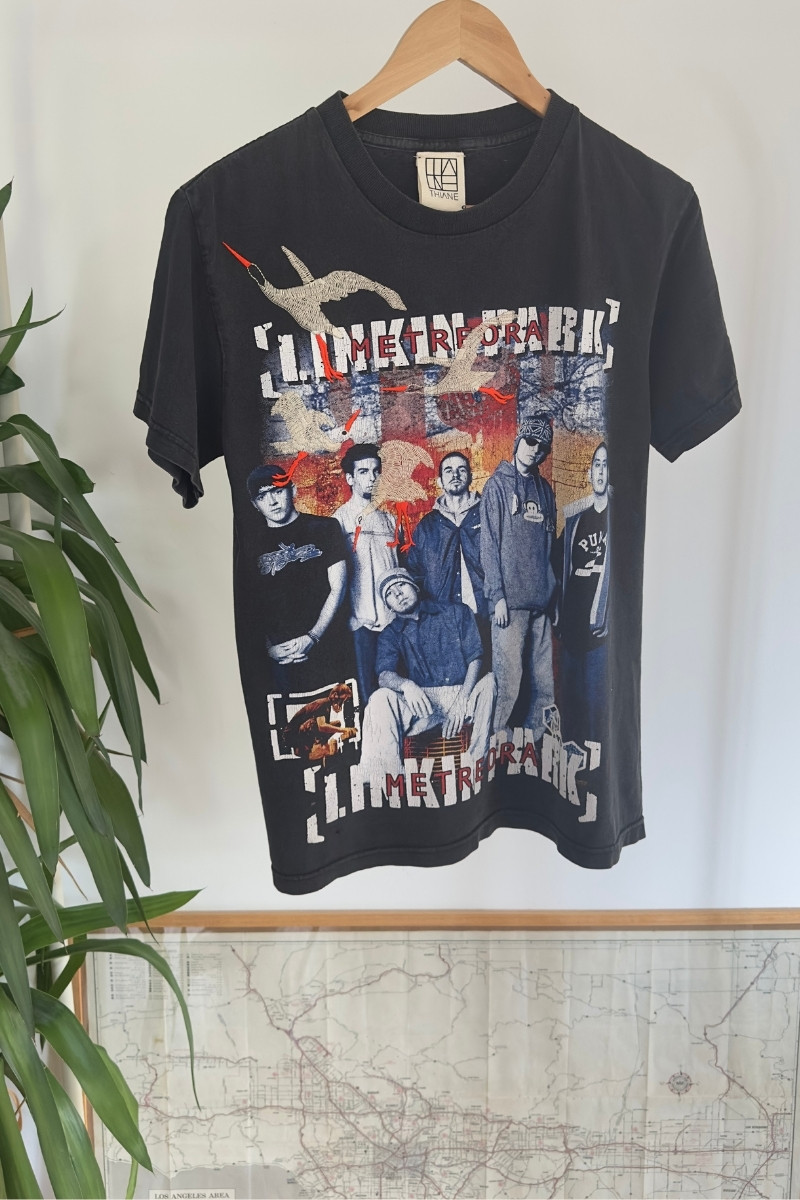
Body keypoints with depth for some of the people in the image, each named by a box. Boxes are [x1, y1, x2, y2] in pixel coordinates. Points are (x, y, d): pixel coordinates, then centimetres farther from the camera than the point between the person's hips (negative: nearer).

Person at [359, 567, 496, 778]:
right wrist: (405, 685, -32)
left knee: (492, 682, -32)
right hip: (422, 700, 1)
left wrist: (461, 701, -16)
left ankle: (475, 766, -29)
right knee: (380, 699, -28)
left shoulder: (456, 613, 9)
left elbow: (474, 659, 0)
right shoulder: (390, 635, 12)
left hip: (464, 692, -1)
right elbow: (384, 675, -7)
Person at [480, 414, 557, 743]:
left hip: (542, 599, 6)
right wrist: (497, 596, -11)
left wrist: (554, 594, 12)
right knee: (508, 679, -9)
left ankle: (536, 742, 15)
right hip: (511, 599, -5)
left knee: (543, 681, 6)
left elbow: (549, 545, 19)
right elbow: (489, 543, -4)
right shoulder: (498, 485, 2)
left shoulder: (545, 490, 18)